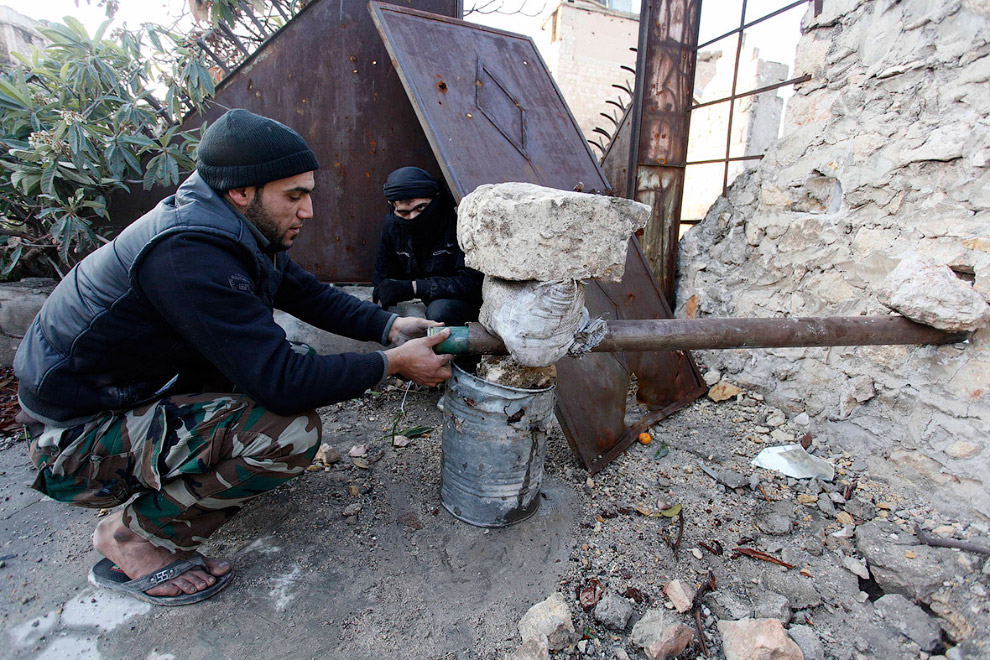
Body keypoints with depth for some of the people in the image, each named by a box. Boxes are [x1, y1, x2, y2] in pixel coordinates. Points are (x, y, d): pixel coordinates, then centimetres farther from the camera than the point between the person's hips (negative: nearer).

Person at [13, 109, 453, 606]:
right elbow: (283, 382, -33)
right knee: (292, 430, -29)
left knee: (307, 362, 5)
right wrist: (392, 364, -23)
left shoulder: (241, 230, -2)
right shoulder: (188, 253, -31)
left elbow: (310, 295, 8)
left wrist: (389, 326, -5)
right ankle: (134, 537, -4)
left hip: (140, 394, 9)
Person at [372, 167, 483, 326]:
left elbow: (473, 282, -28)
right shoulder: (393, 225, -4)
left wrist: (413, 287, -30)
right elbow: (382, 279, 10)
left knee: (439, 311, -36)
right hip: (426, 302, 7)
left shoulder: (458, 220, -23)